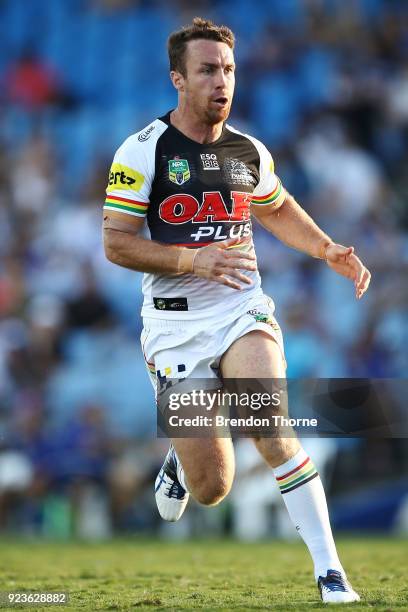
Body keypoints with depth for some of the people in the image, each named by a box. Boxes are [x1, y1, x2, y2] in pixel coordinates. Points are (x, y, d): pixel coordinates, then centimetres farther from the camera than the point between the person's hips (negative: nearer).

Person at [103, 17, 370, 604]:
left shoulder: (249, 151, 8)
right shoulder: (143, 151, -7)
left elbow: (279, 210, 28)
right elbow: (116, 243, -10)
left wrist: (329, 250, 13)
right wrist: (194, 258, -21)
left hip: (244, 312, 2)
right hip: (175, 325, -2)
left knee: (272, 430, -24)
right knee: (213, 489, -2)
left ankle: (330, 574, -17)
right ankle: (180, 462, 36)